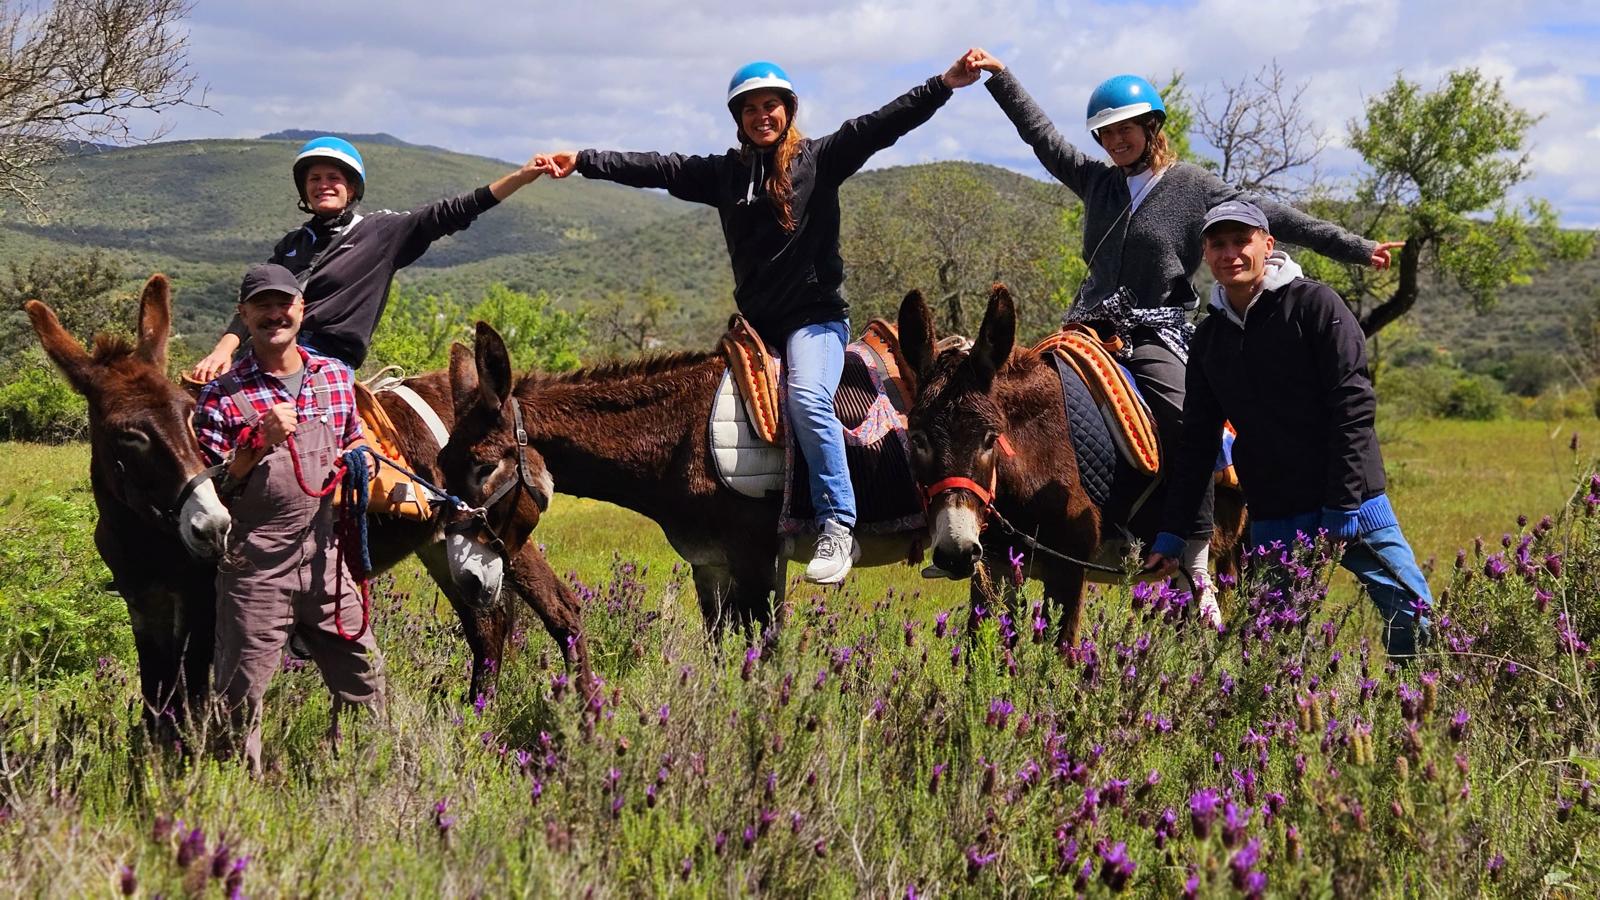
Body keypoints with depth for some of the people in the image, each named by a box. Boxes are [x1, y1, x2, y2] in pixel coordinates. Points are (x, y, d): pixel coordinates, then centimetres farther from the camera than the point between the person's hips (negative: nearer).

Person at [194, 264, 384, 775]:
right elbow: (206, 488, -7)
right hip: (254, 567, -4)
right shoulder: (224, 395, -5)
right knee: (242, 695, -1)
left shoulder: (336, 377, 9)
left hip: (323, 560, 5)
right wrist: (258, 443, -21)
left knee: (364, 679, 10)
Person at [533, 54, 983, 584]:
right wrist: (582, 162, 4)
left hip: (816, 318, -6)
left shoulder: (821, 159, 0)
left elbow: (879, 126, -10)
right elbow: (656, 169, 9)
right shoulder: (725, 173, 11)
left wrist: (944, 85, -20)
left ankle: (837, 528, -26)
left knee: (807, 397, -30)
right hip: (756, 325, 6)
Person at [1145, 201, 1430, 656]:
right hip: (1272, 522, 4)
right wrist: (1171, 535, 9)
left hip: (1352, 505, -4)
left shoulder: (1314, 304, -4)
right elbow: (1197, 442, 15)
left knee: (1416, 623, -6)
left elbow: (1354, 405, -10)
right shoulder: (1209, 337, 11)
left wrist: (1341, 509, -15)